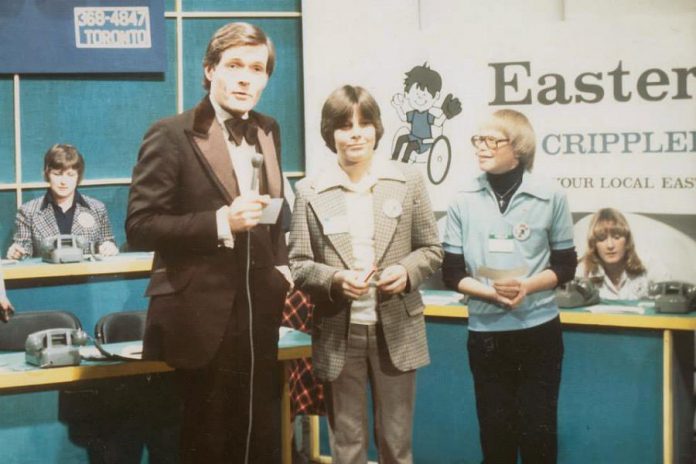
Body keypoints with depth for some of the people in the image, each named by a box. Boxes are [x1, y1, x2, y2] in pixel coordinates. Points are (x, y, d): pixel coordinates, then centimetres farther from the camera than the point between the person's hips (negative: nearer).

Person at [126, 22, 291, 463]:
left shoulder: (268, 131, 10)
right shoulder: (172, 135, -10)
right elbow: (140, 226, -14)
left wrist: (281, 266, 7)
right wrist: (221, 223, -24)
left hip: (258, 310, 6)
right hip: (202, 314, -6)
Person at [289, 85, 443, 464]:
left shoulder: (407, 181, 2)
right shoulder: (309, 191, -2)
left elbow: (431, 249, 6)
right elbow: (298, 265, -2)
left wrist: (407, 271, -15)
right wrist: (336, 279, -21)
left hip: (396, 331, 1)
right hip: (338, 334, -1)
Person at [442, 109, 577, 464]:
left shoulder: (550, 197, -4)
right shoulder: (463, 201, 0)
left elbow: (566, 265, 2)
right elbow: (452, 274, 2)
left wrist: (526, 286, -16)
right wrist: (492, 292, -17)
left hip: (539, 330, -1)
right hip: (486, 332, 1)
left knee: (537, 431, 3)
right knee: (495, 431, 10)